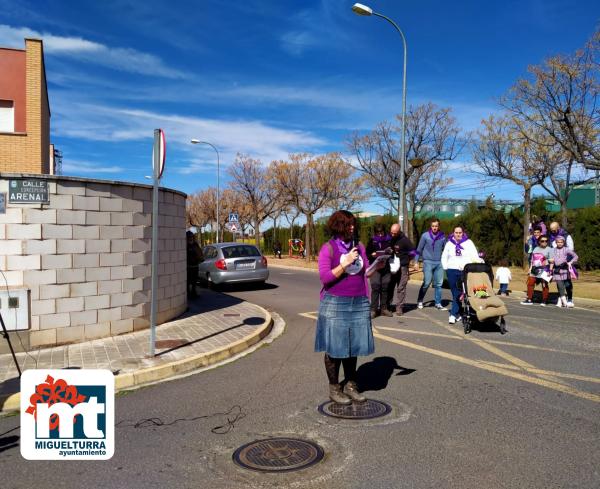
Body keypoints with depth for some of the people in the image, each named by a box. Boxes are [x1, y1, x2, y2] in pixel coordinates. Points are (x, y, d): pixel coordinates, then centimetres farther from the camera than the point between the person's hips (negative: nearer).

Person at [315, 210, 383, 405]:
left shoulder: (359, 246, 9)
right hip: (335, 303, -5)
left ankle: (350, 385, 25)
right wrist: (345, 264, -18)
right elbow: (324, 277, -13)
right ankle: (334, 389, 17)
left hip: (359, 303, 5)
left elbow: (365, 273, 13)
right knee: (335, 347, 3)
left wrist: (376, 266, -4)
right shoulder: (328, 248, -7)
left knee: (353, 346, 11)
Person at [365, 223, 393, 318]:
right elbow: (367, 253, 8)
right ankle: (373, 309, -7)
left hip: (386, 267, 2)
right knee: (375, 287, -9)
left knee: (385, 287, 5)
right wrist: (372, 255, -13)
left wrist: (391, 252, -5)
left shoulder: (389, 240, 9)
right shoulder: (372, 241, 6)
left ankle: (384, 308, 14)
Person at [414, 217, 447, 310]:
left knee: (438, 284, 4)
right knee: (427, 282, -8)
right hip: (428, 262, -3)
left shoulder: (442, 236, 7)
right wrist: (416, 262, -1)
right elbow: (419, 249, 3)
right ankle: (420, 301, 9)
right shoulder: (425, 235, -1)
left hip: (439, 263, 3)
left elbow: (445, 249, 14)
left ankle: (438, 304, 11)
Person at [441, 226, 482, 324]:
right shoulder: (449, 243, 12)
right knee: (455, 293, 2)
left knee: (459, 293, -7)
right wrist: (446, 268, 6)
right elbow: (444, 257, 16)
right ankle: (457, 314, 6)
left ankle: (453, 314, -2)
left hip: (465, 271, -2)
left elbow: (475, 256, 3)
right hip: (452, 271, 2)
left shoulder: (468, 243, 6)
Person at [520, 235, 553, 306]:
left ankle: (544, 301, 5)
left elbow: (552, 260, -8)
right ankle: (529, 299, 14)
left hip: (544, 271, -6)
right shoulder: (536, 249, 16)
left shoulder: (549, 249, -2)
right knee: (530, 283, 6)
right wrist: (530, 269, 15)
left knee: (544, 285, -3)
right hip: (534, 270, 6)